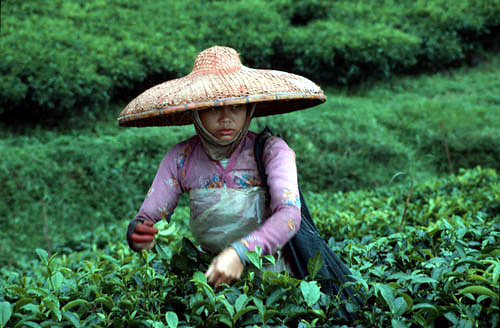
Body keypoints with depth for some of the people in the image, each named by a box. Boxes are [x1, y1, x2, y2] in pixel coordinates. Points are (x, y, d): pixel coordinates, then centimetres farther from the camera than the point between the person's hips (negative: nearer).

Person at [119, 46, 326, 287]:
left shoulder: (271, 151, -7)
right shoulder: (181, 158, 1)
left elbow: (289, 216, -20)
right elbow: (147, 218, 0)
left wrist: (240, 253, -36)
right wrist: (138, 234, -25)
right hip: (209, 273, 3)